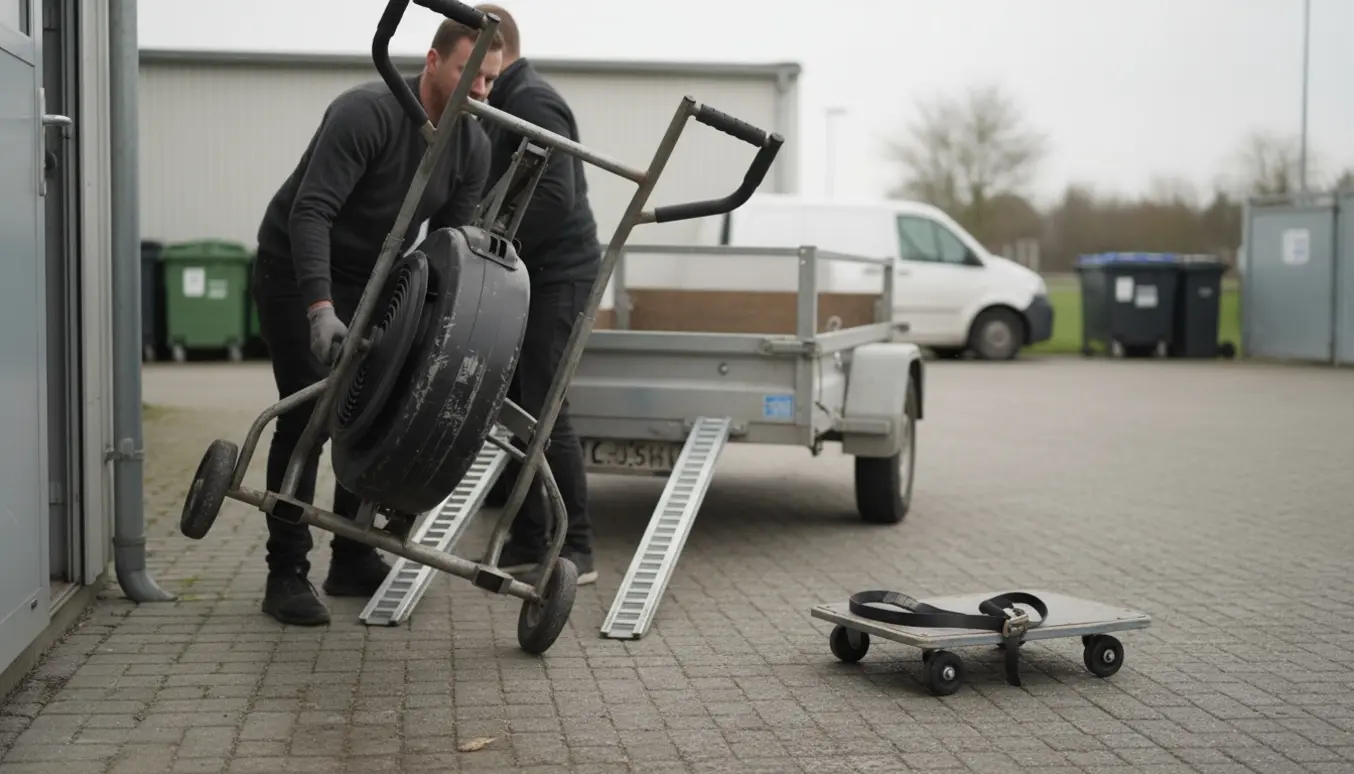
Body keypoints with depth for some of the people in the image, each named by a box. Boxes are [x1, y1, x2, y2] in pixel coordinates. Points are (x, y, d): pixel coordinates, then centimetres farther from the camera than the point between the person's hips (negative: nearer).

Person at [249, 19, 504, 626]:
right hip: (297, 269, -6)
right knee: (307, 419, -10)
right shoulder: (367, 112, -29)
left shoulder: (474, 147, -8)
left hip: (372, 279, 6)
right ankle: (287, 575, -3)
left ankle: (353, 561, 15)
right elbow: (310, 212, -35)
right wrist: (320, 306, -45)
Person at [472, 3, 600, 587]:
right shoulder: (507, 105, 20)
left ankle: (575, 552, -2)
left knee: (543, 412, -9)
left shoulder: (532, 103, -12)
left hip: (555, 277, -10)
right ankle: (527, 546, 14)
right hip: (526, 278, 10)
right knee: (514, 411, 9)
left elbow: (554, 197, -23)